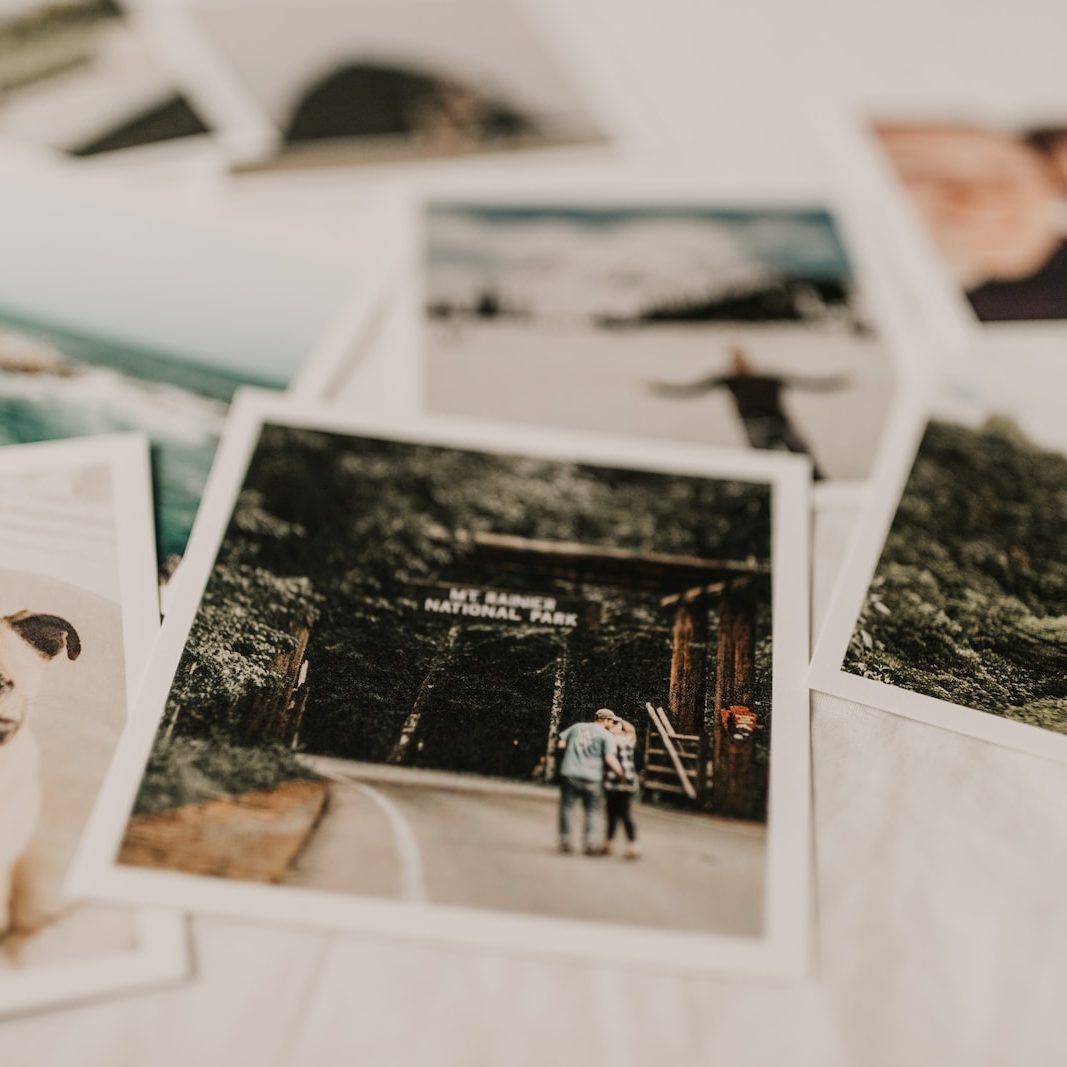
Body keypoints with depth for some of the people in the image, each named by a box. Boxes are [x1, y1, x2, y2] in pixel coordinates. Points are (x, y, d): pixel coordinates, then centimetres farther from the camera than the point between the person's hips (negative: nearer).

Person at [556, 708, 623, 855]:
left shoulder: (577, 726, 13)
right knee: (592, 811, 12)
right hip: (591, 777, -2)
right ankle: (591, 843, 7)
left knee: (566, 808, 13)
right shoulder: (607, 735, 0)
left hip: (569, 773, 3)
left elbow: (560, 745, 11)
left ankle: (564, 842, 14)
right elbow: (609, 759, -13)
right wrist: (622, 774, -7)